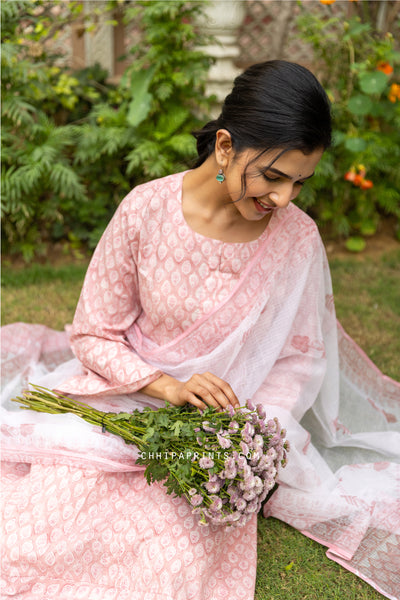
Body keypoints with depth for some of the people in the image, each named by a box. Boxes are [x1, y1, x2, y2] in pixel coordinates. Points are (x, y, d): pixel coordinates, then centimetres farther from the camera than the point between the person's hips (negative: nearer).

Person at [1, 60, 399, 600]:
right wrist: (168, 387, -22)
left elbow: (299, 357, 0)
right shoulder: (147, 209, -14)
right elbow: (93, 334, -7)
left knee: (175, 555, -22)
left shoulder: (298, 238, -10)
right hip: (131, 393, 0)